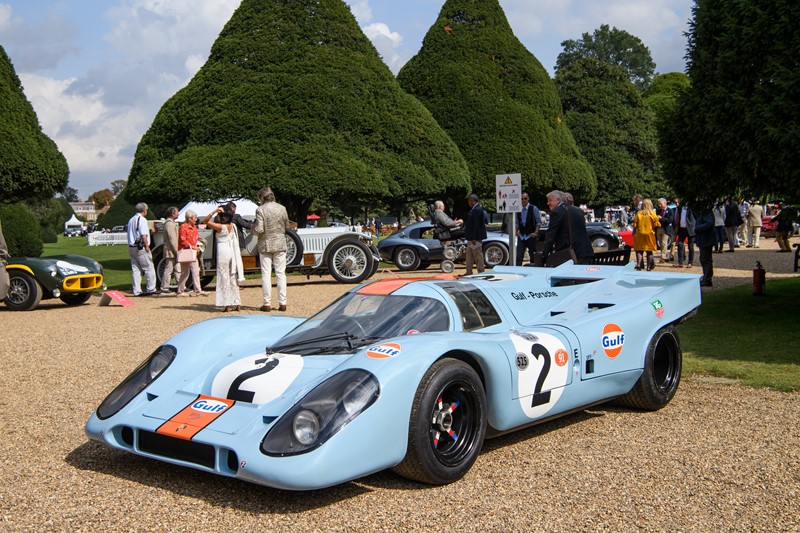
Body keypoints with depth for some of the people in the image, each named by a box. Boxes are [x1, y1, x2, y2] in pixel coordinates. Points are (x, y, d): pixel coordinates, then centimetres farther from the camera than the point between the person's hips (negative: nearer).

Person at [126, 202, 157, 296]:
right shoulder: (142, 219, -10)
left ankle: (137, 291, 7)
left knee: (135, 269, 8)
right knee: (149, 268, -2)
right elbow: (143, 235, -17)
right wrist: (147, 246, -12)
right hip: (140, 248, -9)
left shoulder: (131, 220, 17)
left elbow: (130, 235, 18)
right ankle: (150, 289, -2)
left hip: (131, 247, 9)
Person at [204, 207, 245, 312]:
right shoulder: (232, 226, 5)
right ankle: (237, 304, 14)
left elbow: (205, 221, -15)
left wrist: (214, 211, -22)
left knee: (224, 278, -2)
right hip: (232, 252, 7)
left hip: (223, 252, -7)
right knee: (233, 278, 12)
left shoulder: (220, 227, -15)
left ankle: (227, 305, -2)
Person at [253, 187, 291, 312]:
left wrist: (253, 228, 4)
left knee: (266, 274, 4)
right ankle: (282, 303, 7)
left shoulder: (260, 210, -12)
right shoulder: (282, 208, -1)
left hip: (265, 245, -3)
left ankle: (267, 304, 4)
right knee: (281, 273, 7)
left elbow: (259, 230, -17)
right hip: (280, 245, 3)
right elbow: (287, 227, 6)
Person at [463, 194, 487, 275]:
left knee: (478, 256, -3)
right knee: (469, 256, 15)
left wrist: (474, 238, -24)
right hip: (471, 237, 11)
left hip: (476, 238, -11)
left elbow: (476, 225, -23)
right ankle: (469, 272, 22)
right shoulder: (474, 209, 14)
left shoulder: (477, 210, -19)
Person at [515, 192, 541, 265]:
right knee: (519, 256, -4)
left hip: (531, 236, -3)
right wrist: (516, 231, 2)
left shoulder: (534, 209, -3)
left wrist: (536, 232, -13)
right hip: (521, 236, 3)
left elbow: (539, 222, -3)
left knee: (532, 256, 5)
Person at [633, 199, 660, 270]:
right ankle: (649, 266, 9)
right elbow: (657, 224, -6)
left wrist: (634, 232, 14)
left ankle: (639, 264, -16)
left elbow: (635, 224, 0)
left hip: (640, 234, 1)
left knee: (639, 250, 3)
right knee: (649, 251, 7)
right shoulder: (652, 213, -7)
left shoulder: (639, 213, -2)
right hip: (650, 234, -1)